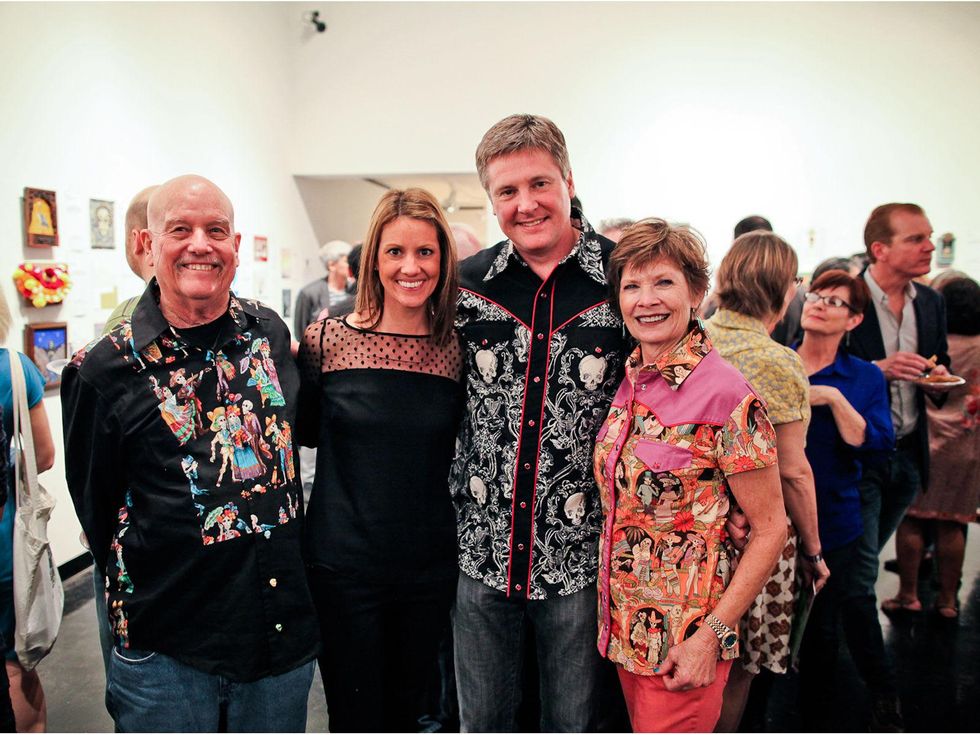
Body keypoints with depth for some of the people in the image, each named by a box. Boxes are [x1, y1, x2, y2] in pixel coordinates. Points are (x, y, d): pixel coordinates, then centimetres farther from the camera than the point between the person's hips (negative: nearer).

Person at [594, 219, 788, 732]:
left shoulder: (726, 395, -20)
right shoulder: (629, 381, 0)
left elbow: (770, 528, -14)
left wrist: (711, 635, -15)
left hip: (684, 640, -6)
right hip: (623, 624, 6)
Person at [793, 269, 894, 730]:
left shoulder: (865, 378, 2)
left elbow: (877, 447, -11)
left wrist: (833, 398, -20)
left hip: (831, 524, 0)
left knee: (820, 630, 15)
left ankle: (817, 717, 38)